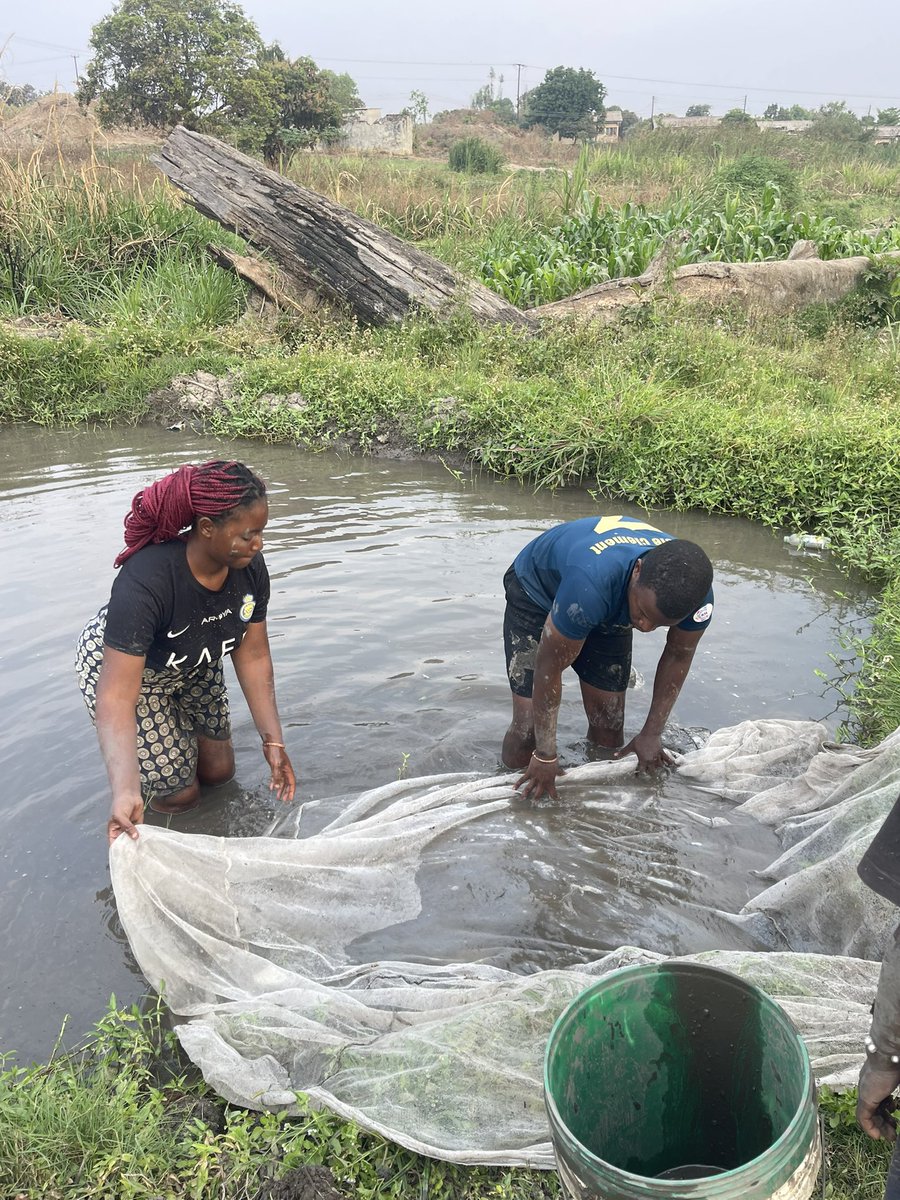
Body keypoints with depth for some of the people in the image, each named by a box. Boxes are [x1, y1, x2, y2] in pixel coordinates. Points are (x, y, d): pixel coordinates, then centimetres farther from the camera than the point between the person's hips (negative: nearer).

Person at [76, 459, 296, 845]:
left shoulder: (249, 567, -24)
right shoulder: (144, 581, -42)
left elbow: (253, 655, -14)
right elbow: (117, 696, -43)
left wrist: (273, 741, -20)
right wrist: (126, 793, -52)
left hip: (194, 666, 6)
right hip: (121, 664, -5)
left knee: (219, 770, 13)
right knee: (179, 794, -3)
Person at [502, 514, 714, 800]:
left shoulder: (693, 593, -30)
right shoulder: (591, 583, -47)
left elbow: (678, 656, -8)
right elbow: (549, 667, -34)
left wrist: (652, 734, -3)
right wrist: (546, 755, -24)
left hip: (610, 611, 5)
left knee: (609, 727, 0)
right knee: (529, 728, -11)